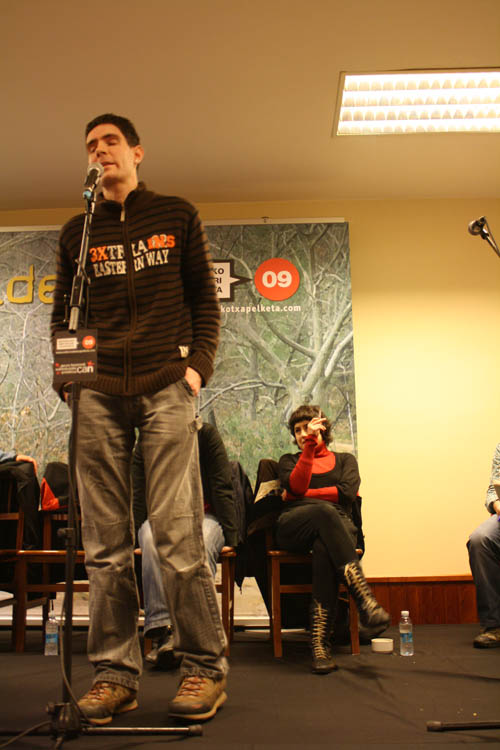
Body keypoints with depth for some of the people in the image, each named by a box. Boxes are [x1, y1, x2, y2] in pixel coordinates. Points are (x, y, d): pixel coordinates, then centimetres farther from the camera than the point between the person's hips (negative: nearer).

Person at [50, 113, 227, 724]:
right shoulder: (76, 232, 19)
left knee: (177, 533, -8)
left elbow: (204, 301, 13)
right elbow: (62, 314, 19)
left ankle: (205, 668, 5)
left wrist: (199, 365, -1)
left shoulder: (177, 216, 15)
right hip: (98, 396, 3)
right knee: (104, 543, 1)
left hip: (165, 389, -2)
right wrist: (66, 376, 3)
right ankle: (115, 673, 11)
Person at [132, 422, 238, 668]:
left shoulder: (205, 433, -2)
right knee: (151, 540, -34)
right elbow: (138, 495, 4)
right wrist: (135, 537, -8)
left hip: (203, 516, -1)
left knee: (201, 543, -37)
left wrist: (229, 536, -11)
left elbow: (222, 487, -5)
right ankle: (161, 631, -39)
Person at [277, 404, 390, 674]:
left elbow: (348, 492, 4)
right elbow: (296, 485, 2)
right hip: (293, 526, 0)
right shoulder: (289, 460, 27)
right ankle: (365, 598, -50)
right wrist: (310, 445, -5)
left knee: (325, 548, -39)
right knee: (324, 512, -38)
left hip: (338, 524, 1)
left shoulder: (344, 459, 27)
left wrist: (305, 494, 5)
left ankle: (320, 643, -46)